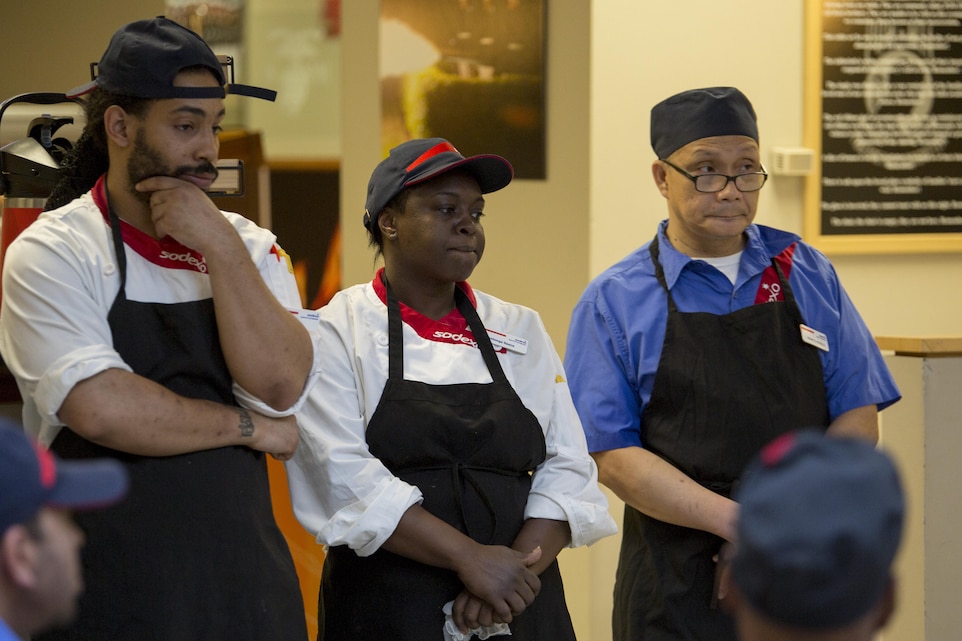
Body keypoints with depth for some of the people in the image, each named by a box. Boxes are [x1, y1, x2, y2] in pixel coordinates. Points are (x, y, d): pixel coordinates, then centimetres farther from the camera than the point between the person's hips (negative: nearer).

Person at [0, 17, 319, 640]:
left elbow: (280, 387, -7)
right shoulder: (52, 252, -6)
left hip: (247, 578, 4)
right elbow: (99, 408, -19)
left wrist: (219, 246, -12)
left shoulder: (250, 247, 9)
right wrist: (248, 426, -8)